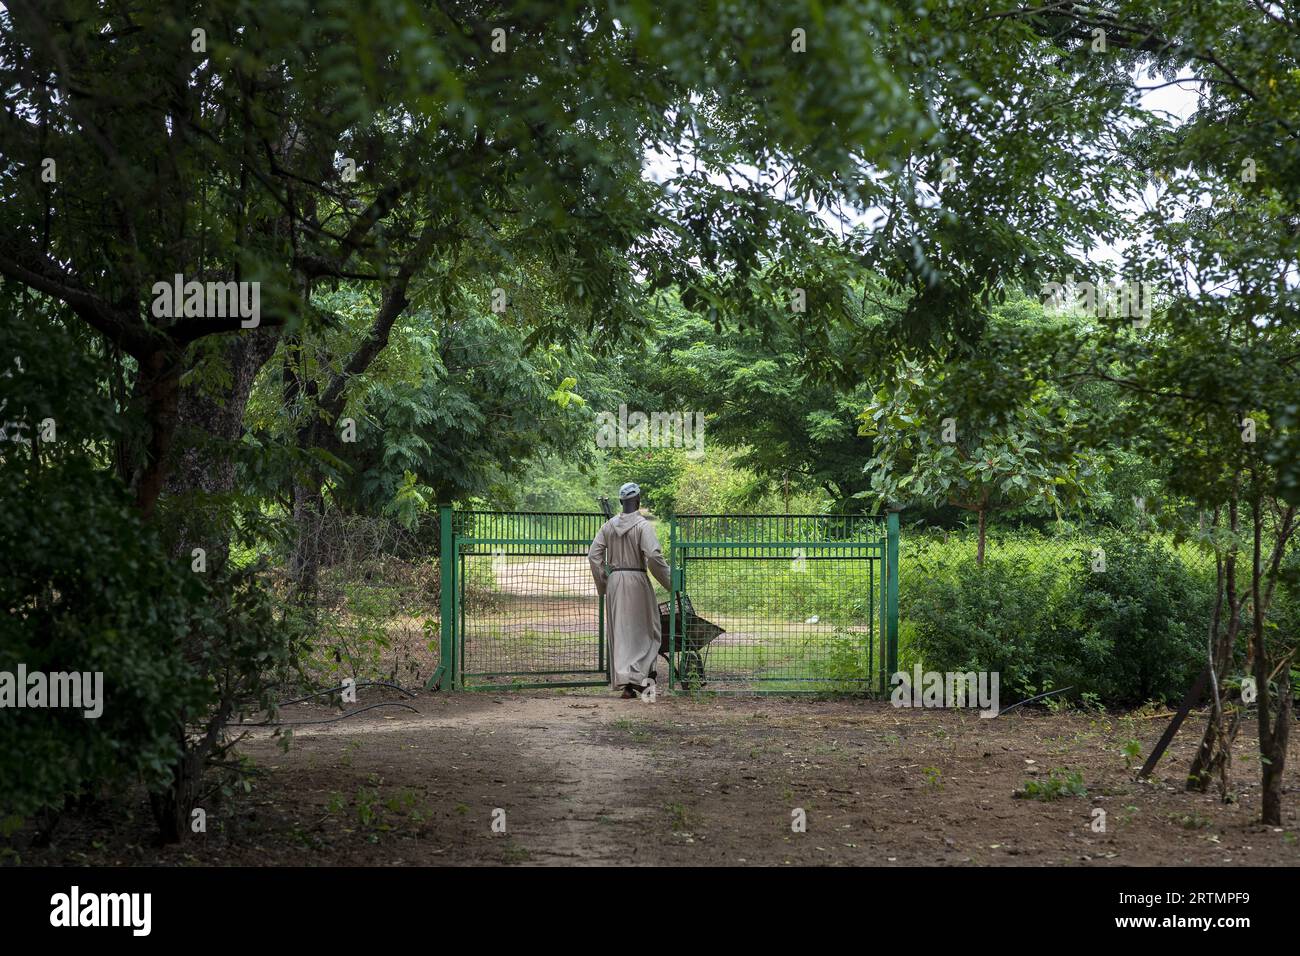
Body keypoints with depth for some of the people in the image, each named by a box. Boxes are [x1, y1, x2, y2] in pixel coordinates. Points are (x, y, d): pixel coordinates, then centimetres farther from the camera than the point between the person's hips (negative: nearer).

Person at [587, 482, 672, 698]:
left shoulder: (609, 525, 7)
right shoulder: (643, 525, -9)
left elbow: (594, 554, 4)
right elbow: (653, 556, -19)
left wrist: (602, 583, 11)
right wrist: (669, 581, -9)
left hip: (614, 581, 5)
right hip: (637, 580, -5)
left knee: (619, 631, 8)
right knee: (644, 630, 7)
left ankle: (625, 683, 9)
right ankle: (639, 675, -6)